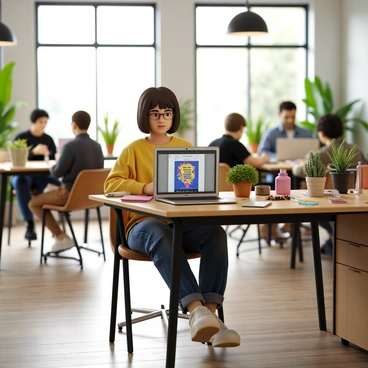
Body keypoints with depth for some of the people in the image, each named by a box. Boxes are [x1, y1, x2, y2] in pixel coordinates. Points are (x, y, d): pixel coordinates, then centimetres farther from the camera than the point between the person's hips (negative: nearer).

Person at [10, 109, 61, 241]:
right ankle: (29, 224, -45)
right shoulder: (21, 138, -1)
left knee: (58, 183, -32)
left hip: (40, 176, 3)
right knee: (20, 182, -41)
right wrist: (34, 152, -26)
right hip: (21, 175, -2)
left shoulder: (48, 139, 10)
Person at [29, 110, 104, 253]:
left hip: (70, 194, -8)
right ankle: (60, 236, 29)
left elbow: (57, 173, -16)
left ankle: (61, 237, 3)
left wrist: (53, 166, 9)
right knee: (48, 194, 32)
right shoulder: (97, 146, 1)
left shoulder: (70, 146, -20)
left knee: (34, 203, 12)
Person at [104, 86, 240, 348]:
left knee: (216, 233, -31)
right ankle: (196, 309, -52)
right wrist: (145, 187, -17)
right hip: (144, 223, -3)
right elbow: (111, 184, 1)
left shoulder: (186, 148, 19)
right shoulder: (134, 149, 11)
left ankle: (210, 313, -38)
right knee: (162, 237, -41)